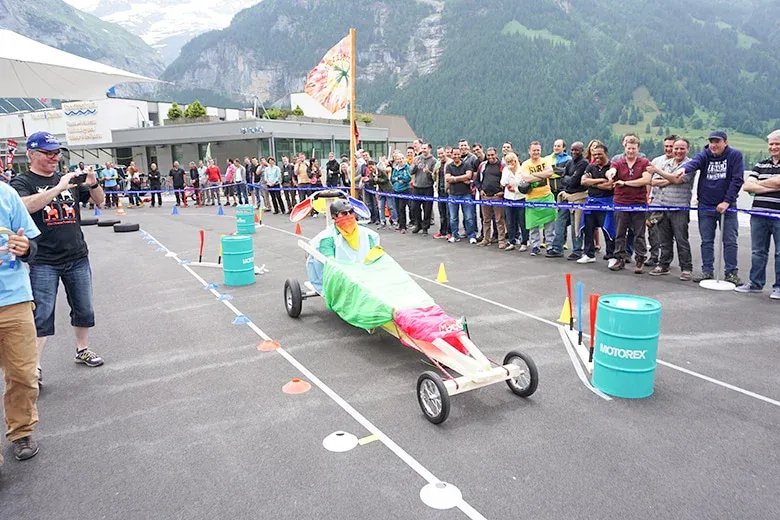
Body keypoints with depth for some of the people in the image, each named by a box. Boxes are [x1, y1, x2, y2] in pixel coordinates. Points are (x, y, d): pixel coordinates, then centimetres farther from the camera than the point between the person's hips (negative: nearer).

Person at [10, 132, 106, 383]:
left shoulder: (68, 179, 11)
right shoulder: (23, 182, -2)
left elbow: (99, 200, 11)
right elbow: (25, 205, -23)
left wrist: (93, 184, -10)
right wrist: (58, 188, -30)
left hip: (77, 257, 5)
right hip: (43, 262, -5)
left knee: (84, 309, 13)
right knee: (42, 315, -4)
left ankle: (83, 350, 30)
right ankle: (34, 367, 4)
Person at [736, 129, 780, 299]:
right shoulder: (760, 166, 14)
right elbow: (747, 186, 1)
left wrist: (757, 184, -1)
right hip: (759, 215, 4)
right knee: (758, 251, 10)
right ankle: (755, 283, 19)